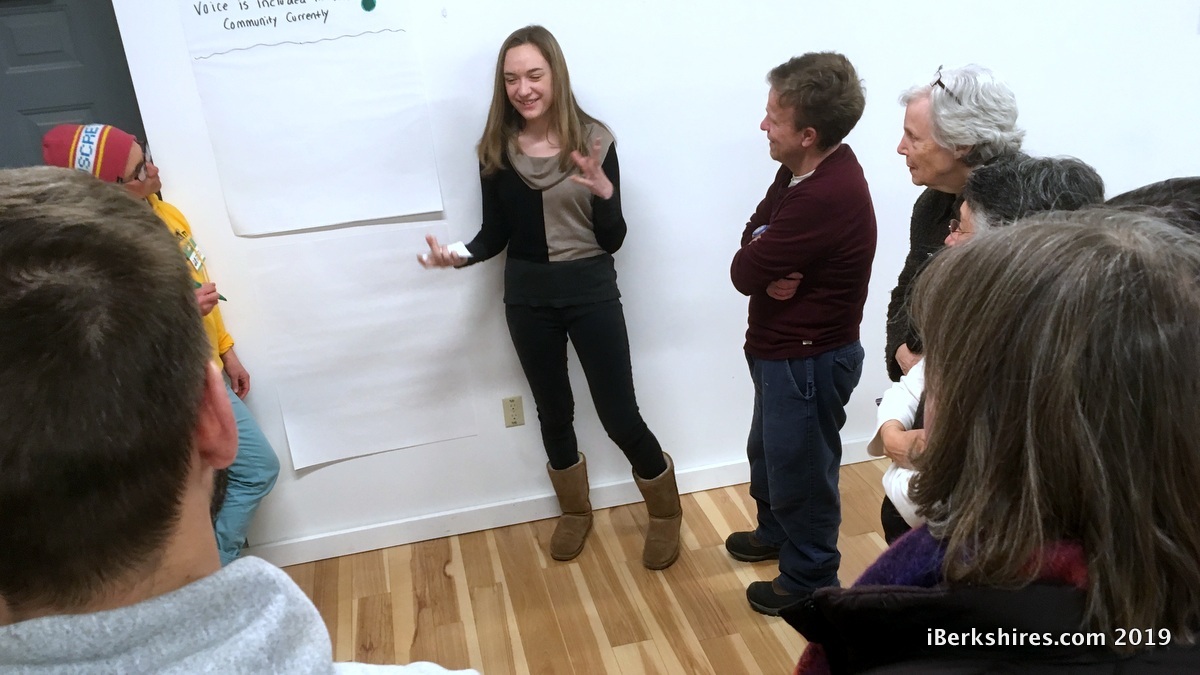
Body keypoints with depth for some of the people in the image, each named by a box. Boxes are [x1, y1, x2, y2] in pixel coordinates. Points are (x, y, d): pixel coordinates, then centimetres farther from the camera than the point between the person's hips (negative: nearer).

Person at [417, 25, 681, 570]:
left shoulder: (593, 140, -10)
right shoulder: (496, 150, -3)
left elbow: (613, 239, -9)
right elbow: (496, 234, 3)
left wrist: (604, 190, -27)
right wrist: (461, 255, -16)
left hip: (591, 290, -3)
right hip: (527, 296, 3)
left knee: (619, 415, 1)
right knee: (553, 411, 18)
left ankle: (665, 511, 28)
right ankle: (575, 511, 42)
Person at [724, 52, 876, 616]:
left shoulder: (826, 196, -32)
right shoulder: (805, 167, -2)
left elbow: (744, 272, -27)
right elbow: (755, 234, 1)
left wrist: (762, 264, -8)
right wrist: (772, 272, -18)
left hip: (809, 359, -9)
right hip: (781, 348, 9)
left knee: (800, 468, 11)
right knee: (768, 452, 28)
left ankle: (810, 579, 34)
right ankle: (776, 530, 53)